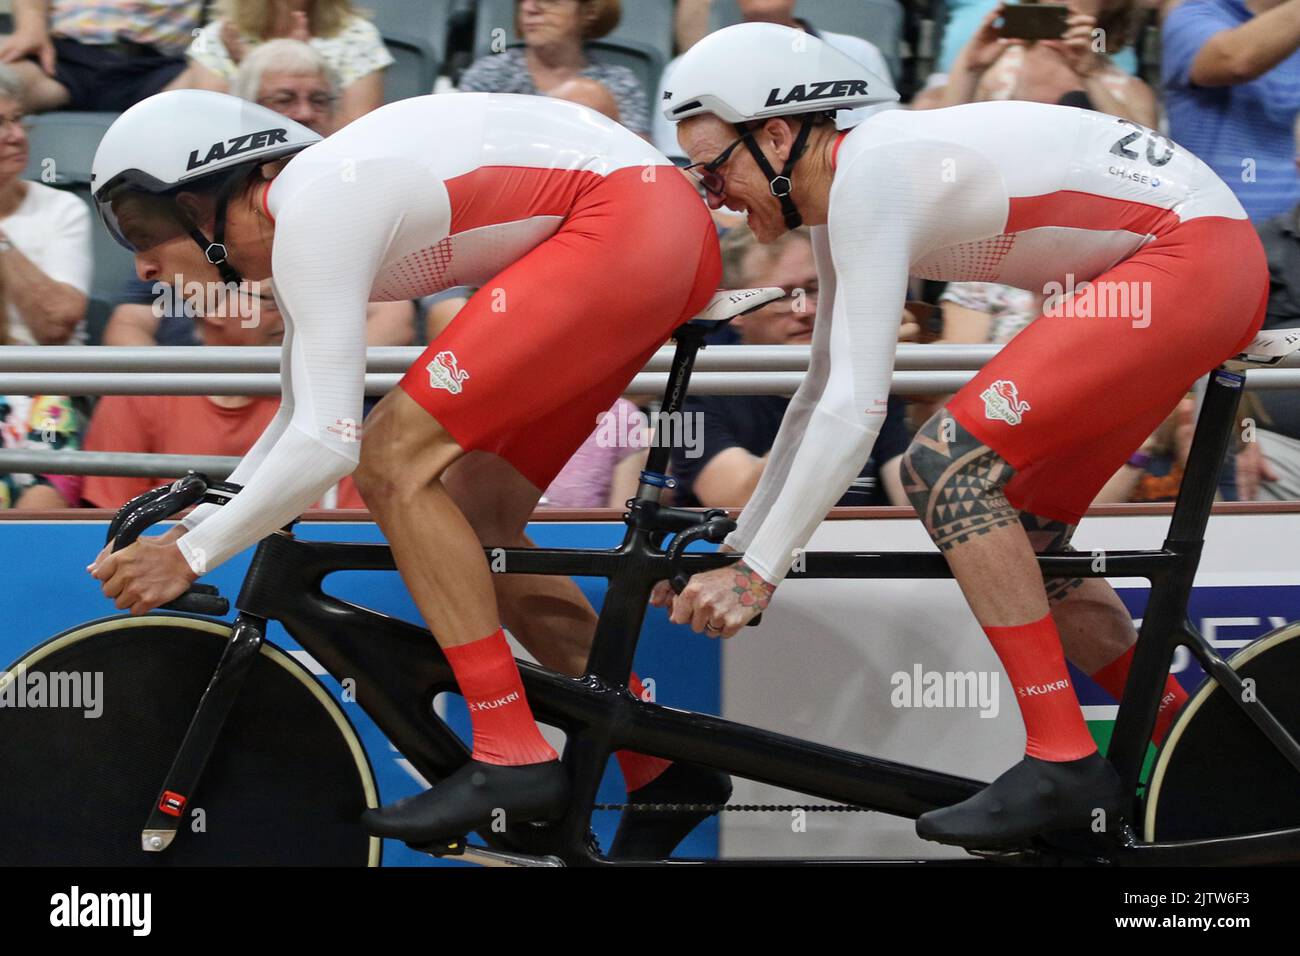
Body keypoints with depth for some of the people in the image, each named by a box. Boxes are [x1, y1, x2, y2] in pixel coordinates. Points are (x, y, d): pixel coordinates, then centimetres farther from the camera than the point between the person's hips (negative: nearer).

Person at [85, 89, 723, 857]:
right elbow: (305, 415, 25)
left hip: (626, 221, -10)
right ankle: (664, 770, 15)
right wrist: (203, 520, 17)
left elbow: (327, 445, -21)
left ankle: (512, 758, -13)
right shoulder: (306, 215, 14)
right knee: (470, 520, 11)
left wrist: (191, 554, -12)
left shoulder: (311, 214, -16)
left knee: (395, 464, -12)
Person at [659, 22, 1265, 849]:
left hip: (1195, 256, -11)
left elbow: (856, 411, -24)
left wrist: (759, 574, -21)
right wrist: (736, 550, 19)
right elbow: (820, 395, 19)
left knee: (945, 467, -18)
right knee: (1015, 536, 14)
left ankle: (1064, 766, -15)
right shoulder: (841, 198, 10)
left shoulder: (869, 172, -19)